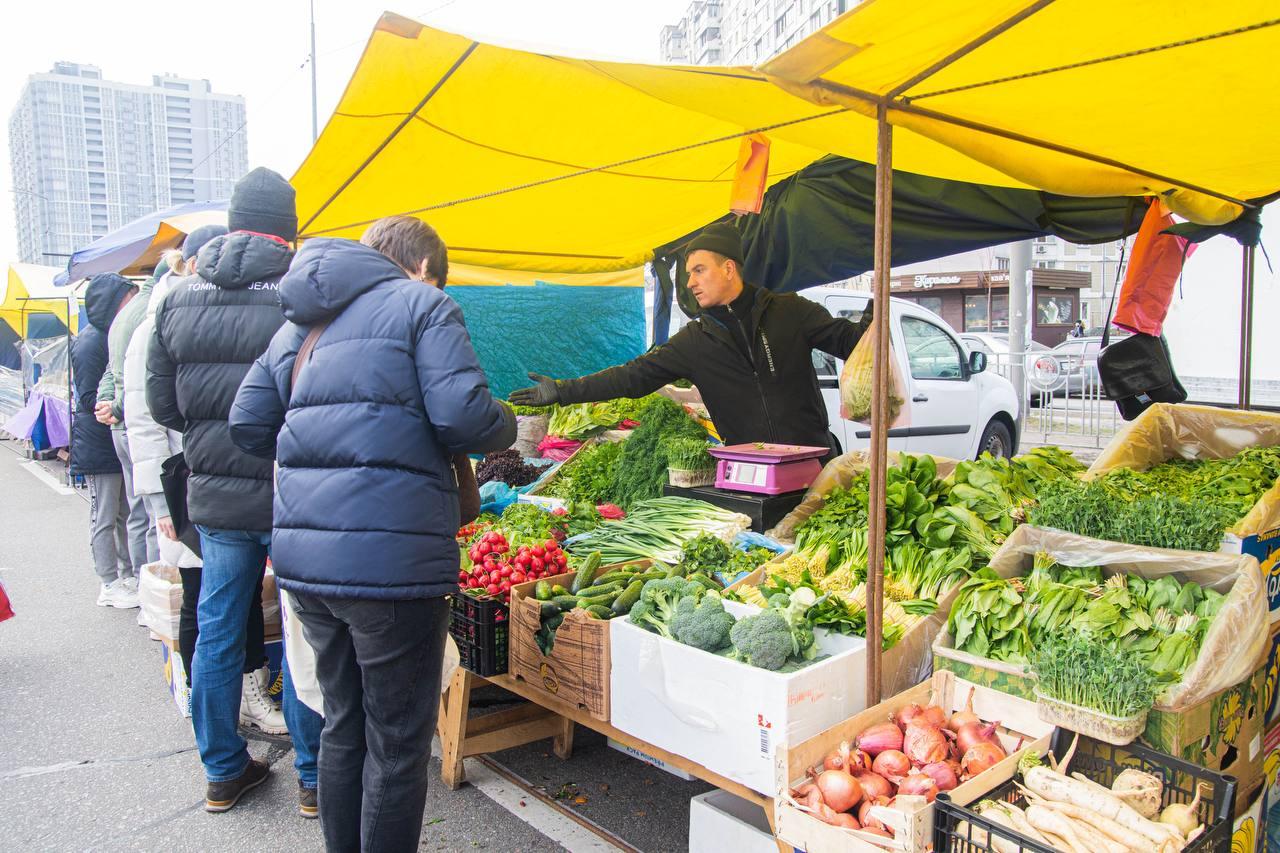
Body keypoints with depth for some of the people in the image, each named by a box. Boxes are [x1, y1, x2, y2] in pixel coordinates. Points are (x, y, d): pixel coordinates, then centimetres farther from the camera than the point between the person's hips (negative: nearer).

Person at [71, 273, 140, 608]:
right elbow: (89, 399, -19)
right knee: (104, 518, 2)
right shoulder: (90, 343, -16)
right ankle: (110, 586, 11)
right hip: (98, 446, -9)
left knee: (126, 513, 15)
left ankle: (128, 574, 26)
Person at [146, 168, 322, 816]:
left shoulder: (178, 298, 3)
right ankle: (313, 776, 20)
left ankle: (224, 771, 30)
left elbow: (160, 403, 7)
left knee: (217, 632, 16)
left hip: (215, 495, 4)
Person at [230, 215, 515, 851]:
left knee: (343, 727, 22)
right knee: (398, 744, 8)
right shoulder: (422, 304, -1)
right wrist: (506, 426, 6)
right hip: (390, 556, -7)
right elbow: (463, 415, -14)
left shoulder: (299, 324, 20)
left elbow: (248, 425, 18)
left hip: (303, 553, 7)